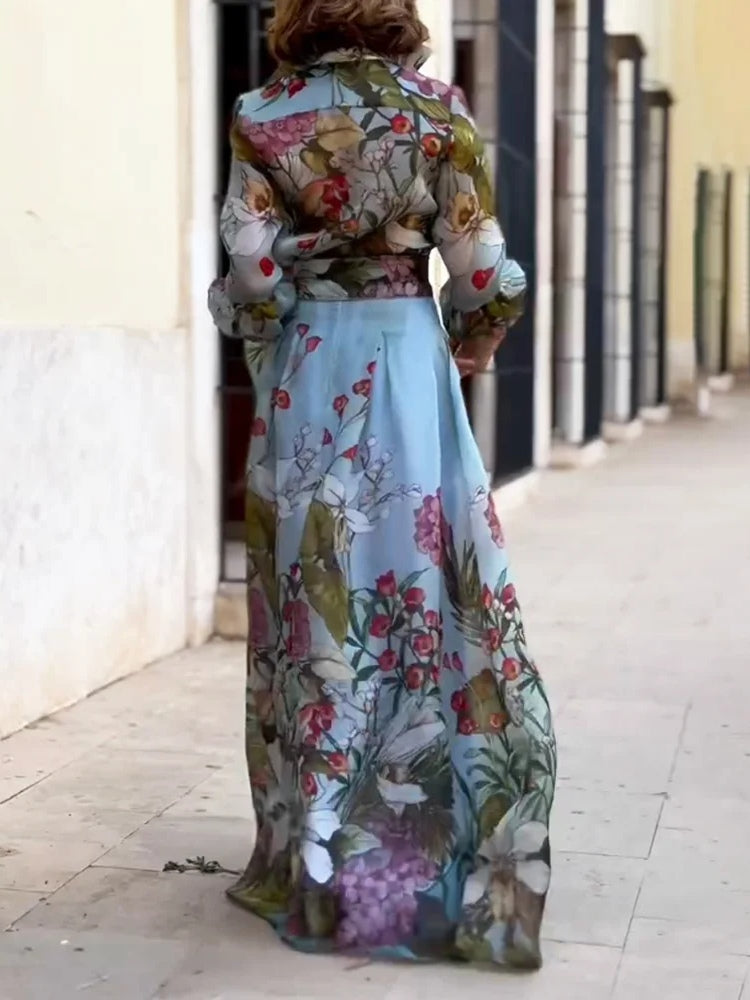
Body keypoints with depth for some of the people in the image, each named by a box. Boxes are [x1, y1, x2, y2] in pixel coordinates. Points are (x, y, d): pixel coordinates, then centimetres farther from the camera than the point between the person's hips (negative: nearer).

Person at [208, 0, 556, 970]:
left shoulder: (266, 115, 0)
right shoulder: (438, 111, -1)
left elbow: (250, 270, -5)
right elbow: (480, 268, -4)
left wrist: (271, 353, 12)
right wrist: (470, 345, 14)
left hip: (307, 363, 1)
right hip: (407, 356, 0)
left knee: (313, 595, 6)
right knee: (422, 590, 4)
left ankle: (316, 855, 12)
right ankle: (431, 857, 8)